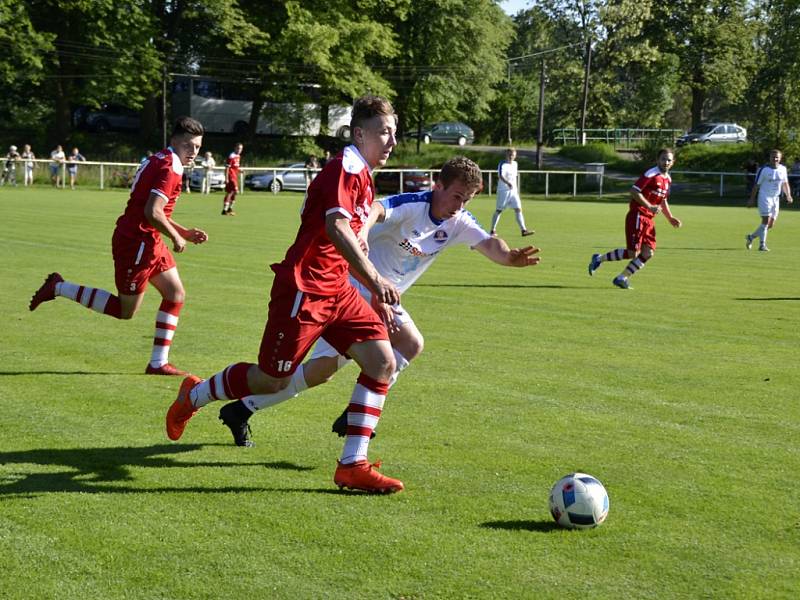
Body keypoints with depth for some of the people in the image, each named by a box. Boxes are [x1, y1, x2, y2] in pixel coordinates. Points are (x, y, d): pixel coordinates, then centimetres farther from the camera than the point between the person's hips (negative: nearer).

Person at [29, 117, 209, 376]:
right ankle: (60, 288, 9)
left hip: (148, 242, 10)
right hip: (136, 242, -10)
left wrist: (186, 233, 16)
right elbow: (152, 213, -27)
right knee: (125, 310, 1)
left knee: (176, 294, 8)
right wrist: (176, 237, -13)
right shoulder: (169, 168, -18)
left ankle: (158, 362, 10)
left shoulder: (159, 161, 14)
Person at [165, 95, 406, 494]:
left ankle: (353, 466, -3)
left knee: (382, 362, -5)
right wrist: (375, 279, -35)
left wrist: (375, 292, 19)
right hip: (304, 289, -9)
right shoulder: (346, 166, -15)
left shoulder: (363, 176, 15)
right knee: (273, 379, 1)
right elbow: (336, 226, -31)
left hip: (335, 290, 9)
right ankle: (193, 396, 28)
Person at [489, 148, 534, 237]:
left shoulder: (515, 164, 12)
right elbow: (500, 176, -27)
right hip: (503, 191, -6)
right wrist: (507, 183, -44)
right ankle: (493, 230, 13)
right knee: (499, 210, 1)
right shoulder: (502, 164, -11)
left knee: (518, 209, -4)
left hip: (513, 191, 6)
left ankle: (523, 230, -9)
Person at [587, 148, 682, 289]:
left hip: (648, 219, 8)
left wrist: (670, 218, 18)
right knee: (633, 252, -12)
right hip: (637, 215, -8)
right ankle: (599, 258, 5)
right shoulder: (651, 174, -14)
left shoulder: (667, 179, 14)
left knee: (648, 253, -2)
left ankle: (622, 278, 6)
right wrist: (650, 206, -25)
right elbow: (634, 191, -20)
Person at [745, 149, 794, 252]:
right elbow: (756, 185, -6)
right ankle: (762, 245, -7)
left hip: (776, 198, 6)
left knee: (771, 225, 7)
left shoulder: (783, 169, 4)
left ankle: (751, 237, 25)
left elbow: (785, 184, 16)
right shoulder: (764, 169, -10)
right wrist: (752, 199, -8)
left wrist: (788, 196, 3)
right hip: (764, 197, -6)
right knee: (766, 221, -15)